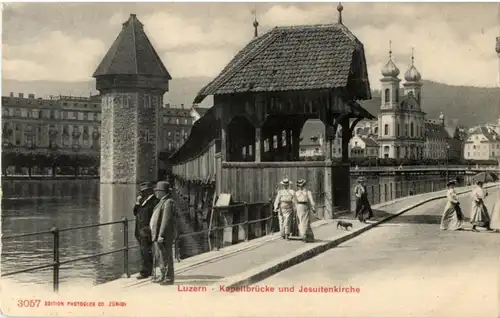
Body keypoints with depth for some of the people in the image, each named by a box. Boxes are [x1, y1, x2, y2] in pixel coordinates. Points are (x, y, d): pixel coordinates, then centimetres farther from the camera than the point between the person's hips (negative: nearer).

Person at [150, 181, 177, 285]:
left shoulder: (168, 202, -16)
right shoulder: (163, 201, 15)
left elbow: (166, 220, -22)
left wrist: (161, 235, -24)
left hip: (164, 235, -10)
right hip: (158, 234, 10)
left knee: (166, 257, -4)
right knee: (159, 256, 16)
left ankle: (169, 278, 3)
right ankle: (163, 276, 25)